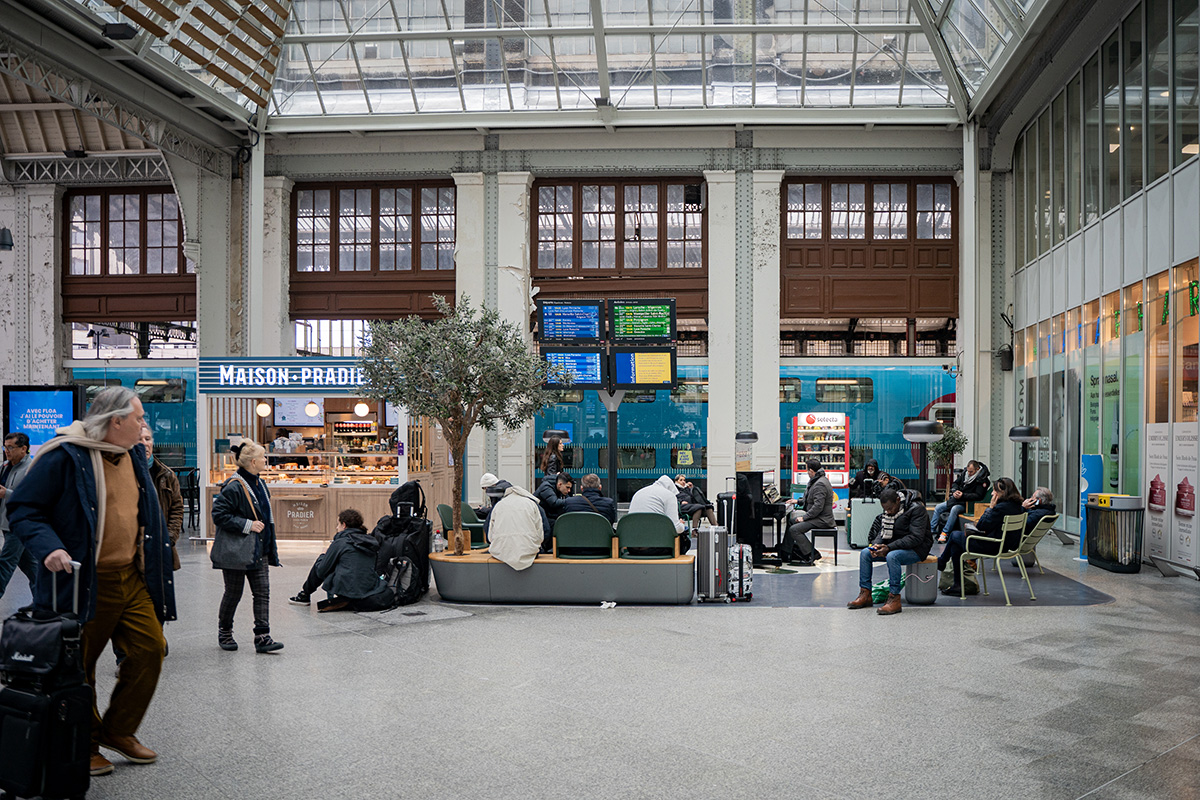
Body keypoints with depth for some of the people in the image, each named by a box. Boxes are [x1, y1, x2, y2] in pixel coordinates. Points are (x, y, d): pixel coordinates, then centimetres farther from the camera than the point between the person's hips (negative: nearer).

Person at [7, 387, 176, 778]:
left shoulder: (134, 456, 12)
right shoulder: (65, 456, -13)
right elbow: (22, 509, -11)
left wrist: (155, 563, 21)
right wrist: (49, 548, -26)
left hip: (132, 578, 7)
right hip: (86, 584, -7)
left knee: (150, 648, 5)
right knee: (78, 665, 5)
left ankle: (118, 730, 22)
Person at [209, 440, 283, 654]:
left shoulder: (259, 484, 11)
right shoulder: (234, 487, -17)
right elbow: (219, 515, -20)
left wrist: (269, 547, 18)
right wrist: (247, 525, -21)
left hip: (259, 550, 8)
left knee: (262, 592, 1)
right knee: (233, 593, 6)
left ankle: (262, 636, 2)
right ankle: (224, 632, 27)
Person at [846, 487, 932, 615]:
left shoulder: (916, 509, -19)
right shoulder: (888, 511, 5)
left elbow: (916, 537, -26)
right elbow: (883, 531, 9)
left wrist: (889, 547, -30)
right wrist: (876, 544, -15)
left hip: (916, 548, -8)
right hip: (895, 547, 8)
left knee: (892, 556, -36)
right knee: (865, 553, -5)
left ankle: (894, 599, -30)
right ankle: (865, 595, -4)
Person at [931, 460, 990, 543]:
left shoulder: (982, 480, -13)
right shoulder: (965, 472, 7)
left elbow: (978, 496, -18)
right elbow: (955, 483, 17)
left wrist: (963, 495, -23)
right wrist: (955, 491, -5)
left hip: (966, 503, -8)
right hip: (956, 499, 8)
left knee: (954, 509, -35)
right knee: (937, 508, -2)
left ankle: (944, 533, -32)